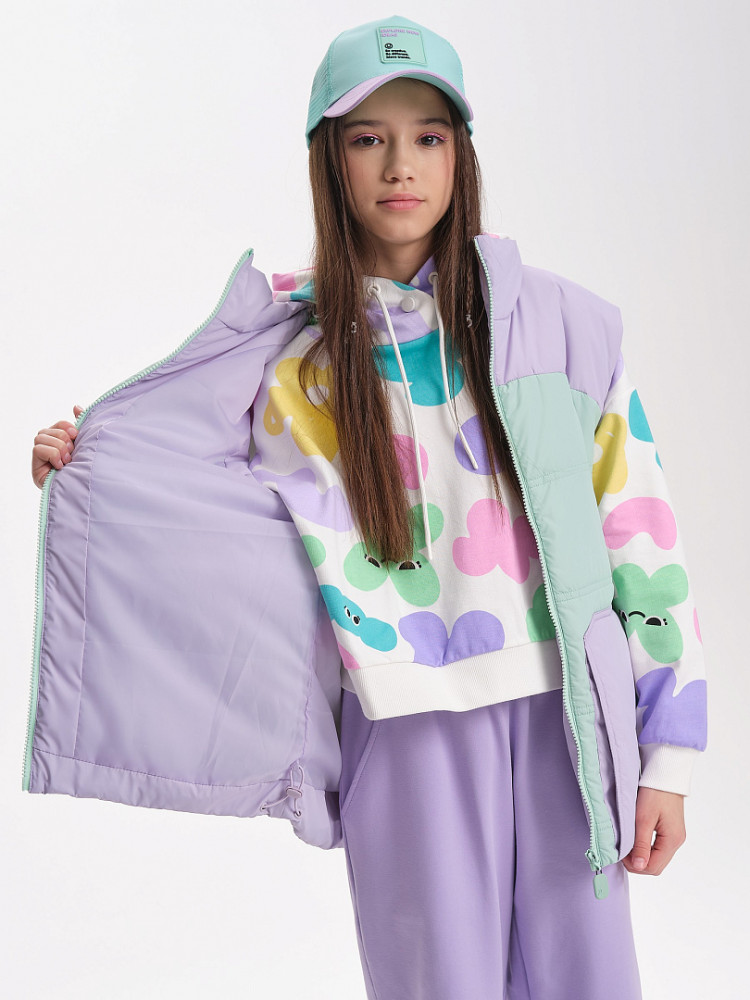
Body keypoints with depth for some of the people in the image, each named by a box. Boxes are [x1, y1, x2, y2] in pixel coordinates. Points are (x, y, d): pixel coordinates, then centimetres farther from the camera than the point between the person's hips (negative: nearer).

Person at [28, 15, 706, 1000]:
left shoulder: (558, 321, 1)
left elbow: (640, 533, 2)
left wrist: (667, 757, 0)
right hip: (406, 727, 0)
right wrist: (85, 474, -2)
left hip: (562, 712, 1)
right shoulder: (292, 345, 3)